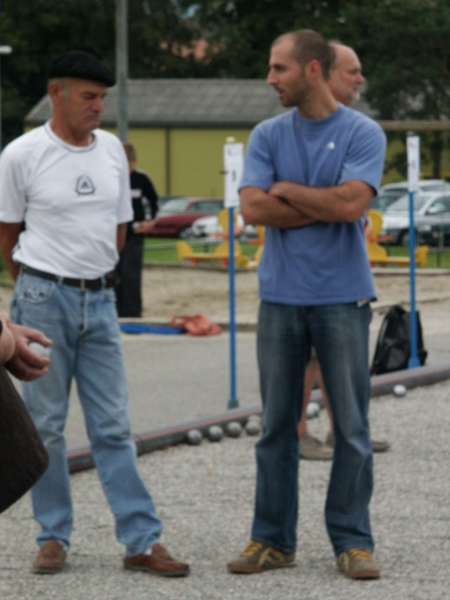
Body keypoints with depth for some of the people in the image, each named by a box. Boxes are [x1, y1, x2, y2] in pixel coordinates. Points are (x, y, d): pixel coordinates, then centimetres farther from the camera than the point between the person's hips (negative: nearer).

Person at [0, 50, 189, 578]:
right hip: (44, 299, -4)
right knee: (46, 425, 3)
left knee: (112, 426, 2)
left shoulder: (111, 150, 6)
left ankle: (142, 541, 0)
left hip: (99, 300, 4)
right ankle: (53, 537, 12)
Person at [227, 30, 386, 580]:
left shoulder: (363, 134, -2)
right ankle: (272, 540, 11)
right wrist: (327, 206, -10)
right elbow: (252, 209, -7)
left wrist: (286, 190, -6)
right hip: (281, 297, 3)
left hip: (343, 298, -3)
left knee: (351, 426, 0)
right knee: (276, 425, 5)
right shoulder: (267, 136, 6)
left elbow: (351, 203, -17)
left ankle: (352, 542, 7)